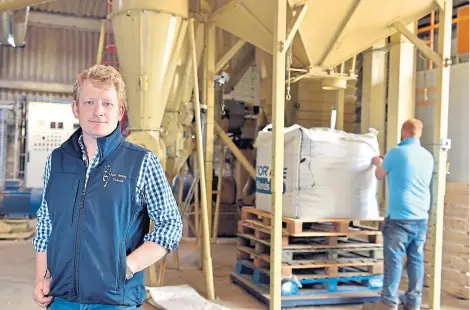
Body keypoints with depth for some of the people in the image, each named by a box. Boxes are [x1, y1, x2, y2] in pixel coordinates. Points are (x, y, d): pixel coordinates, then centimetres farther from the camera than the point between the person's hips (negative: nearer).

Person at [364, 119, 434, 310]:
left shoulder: (396, 152, -8)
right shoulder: (428, 156, 9)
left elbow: (380, 176, 6)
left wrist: (379, 163, 28)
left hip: (400, 217, -6)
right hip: (421, 217, 6)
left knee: (394, 260, -1)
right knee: (416, 260, 8)